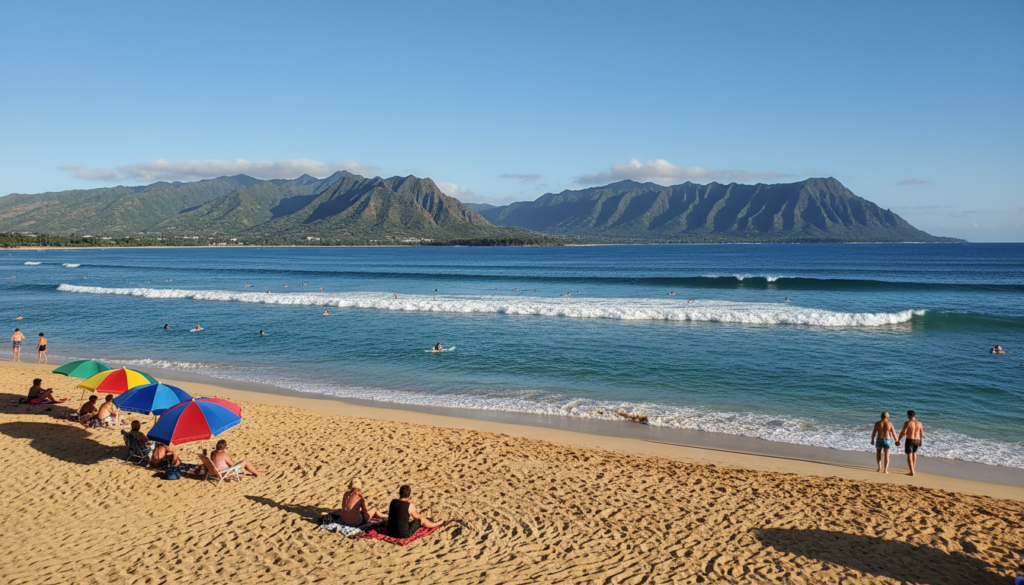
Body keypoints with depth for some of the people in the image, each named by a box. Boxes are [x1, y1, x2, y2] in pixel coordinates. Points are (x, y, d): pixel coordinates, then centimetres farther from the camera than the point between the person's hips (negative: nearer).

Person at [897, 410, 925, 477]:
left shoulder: (907, 423, -14)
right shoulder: (919, 423, 2)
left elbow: (903, 432, -18)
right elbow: (922, 433, 8)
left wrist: (898, 440, -6)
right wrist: (921, 441, 21)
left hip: (909, 440, -5)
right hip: (917, 440, 5)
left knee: (909, 456, 0)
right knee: (914, 453, 26)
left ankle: (912, 472, -9)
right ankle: (913, 469, 32)